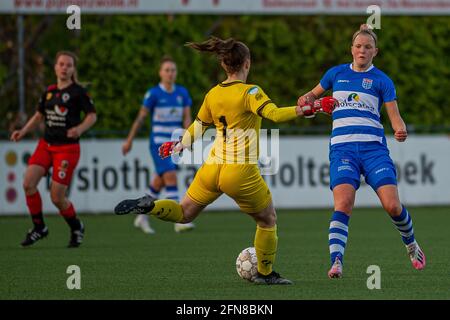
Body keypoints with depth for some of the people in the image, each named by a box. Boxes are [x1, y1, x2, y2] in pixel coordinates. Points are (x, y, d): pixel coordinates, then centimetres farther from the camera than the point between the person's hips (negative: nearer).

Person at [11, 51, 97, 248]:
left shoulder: (78, 92, -6)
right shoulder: (49, 92, 10)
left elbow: (92, 116, -5)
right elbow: (39, 115, 20)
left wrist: (79, 129, -24)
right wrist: (23, 132, 6)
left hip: (67, 148, -5)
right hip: (46, 144, 5)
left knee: (57, 197, -7)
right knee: (28, 183, -15)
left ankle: (76, 227, 21)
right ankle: (39, 227, 2)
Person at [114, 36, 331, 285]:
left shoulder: (212, 95, 6)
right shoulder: (249, 92, -13)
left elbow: (198, 126, 18)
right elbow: (274, 115, -27)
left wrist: (180, 145, 33)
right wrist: (302, 109, -23)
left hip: (212, 169, 5)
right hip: (241, 173, -5)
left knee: (184, 213, 22)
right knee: (268, 219, 16)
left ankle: (148, 206, -4)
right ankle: (266, 274, 25)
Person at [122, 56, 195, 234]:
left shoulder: (182, 93, 5)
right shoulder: (153, 94, -7)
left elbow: (186, 118, 4)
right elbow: (141, 118, -2)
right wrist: (129, 141, 0)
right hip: (158, 143, -5)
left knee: (159, 182, 11)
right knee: (171, 178, -18)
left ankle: (142, 218, 27)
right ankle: (179, 222, -22)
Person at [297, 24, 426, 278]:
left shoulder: (382, 80, 6)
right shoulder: (337, 74, 13)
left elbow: (395, 116, 1)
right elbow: (313, 95, 28)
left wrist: (401, 131, -21)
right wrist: (307, 99, 3)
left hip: (374, 147, -1)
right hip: (343, 148, 1)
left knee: (393, 205, -10)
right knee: (343, 203, -22)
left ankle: (412, 245, 20)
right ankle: (336, 263, -28)